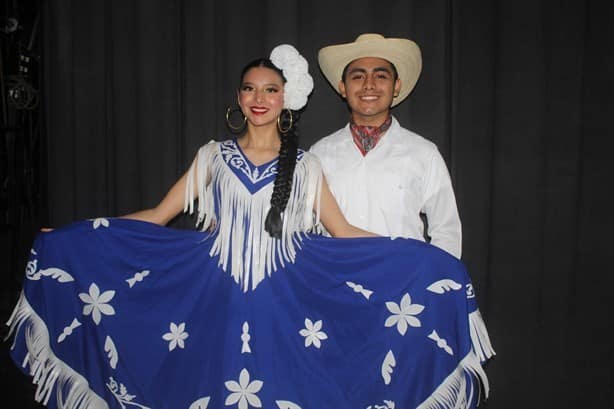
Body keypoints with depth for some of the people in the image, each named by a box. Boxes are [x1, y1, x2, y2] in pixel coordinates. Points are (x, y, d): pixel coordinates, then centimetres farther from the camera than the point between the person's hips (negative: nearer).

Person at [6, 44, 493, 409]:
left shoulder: (304, 165, 3)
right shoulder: (213, 155, 5)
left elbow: (343, 232, 3)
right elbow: (157, 217, 5)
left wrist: (417, 257, -5)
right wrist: (65, 237, 1)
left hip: (284, 305, 0)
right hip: (220, 301, 1)